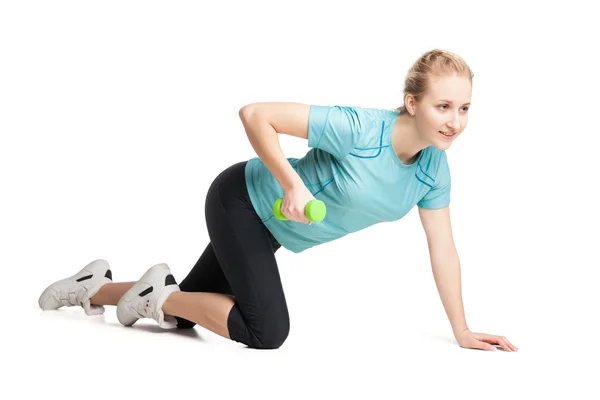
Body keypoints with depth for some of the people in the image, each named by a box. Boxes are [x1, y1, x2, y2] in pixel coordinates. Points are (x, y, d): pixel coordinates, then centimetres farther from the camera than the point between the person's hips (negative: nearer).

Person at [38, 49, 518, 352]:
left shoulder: (434, 168, -12)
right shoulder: (359, 128, -34)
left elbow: (443, 248, -3)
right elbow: (255, 114, -32)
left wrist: (462, 332, -1)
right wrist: (292, 184, -35)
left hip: (270, 229, 7)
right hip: (240, 199, -7)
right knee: (267, 331, -15)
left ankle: (96, 288, 38)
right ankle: (159, 294, 4)